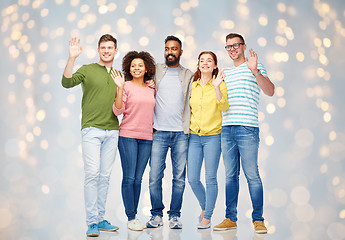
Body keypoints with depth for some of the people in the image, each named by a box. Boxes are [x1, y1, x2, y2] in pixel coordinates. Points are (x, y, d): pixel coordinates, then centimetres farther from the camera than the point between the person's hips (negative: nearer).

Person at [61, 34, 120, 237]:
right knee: (92, 174, -9)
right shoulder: (87, 70, 4)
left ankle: (101, 219, 15)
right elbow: (67, 83, -13)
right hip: (92, 129, -4)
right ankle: (92, 222, -2)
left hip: (112, 131, 4)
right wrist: (72, 58, -23)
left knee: (105, 176, 6)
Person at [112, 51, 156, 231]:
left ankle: (134, 216, 14)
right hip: (128, 136, -4)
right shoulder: (126, 86, -1)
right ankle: (131, 218, 4)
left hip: (146, 137, 4)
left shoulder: (151, 89, 13)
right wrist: (120, 87, -18)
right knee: (129, 177, -4)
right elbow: (118, 111, -11)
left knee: (138, 178, 7)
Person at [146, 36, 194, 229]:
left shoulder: (189, 75, 12)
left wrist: (190, 127, -1)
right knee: (155, 176, -2)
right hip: (159, 132, 0)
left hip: (181, 133, 1)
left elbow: (192, 103, 10)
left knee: (179, 177, 2)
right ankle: (157, 213, 13)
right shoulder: (156, 70, 11)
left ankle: (175, 215, 14)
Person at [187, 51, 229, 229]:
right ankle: (204, 206, 28)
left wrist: (217, 88, -23)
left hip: (212, 136, -3)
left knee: (210, 178, -1)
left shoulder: (219, 84, 0)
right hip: (194, 136, 4)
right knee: (192, 179, 2)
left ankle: (207, 217, 11)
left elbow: (224, 107, -14)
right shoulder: (192, 86, 11)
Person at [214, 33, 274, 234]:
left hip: (247, 128, -5)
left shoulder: (254, 66, 5)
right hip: (226, 128, 6)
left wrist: (256, 72, -21)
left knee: (252, 175, -5)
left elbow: (270, 91, -10)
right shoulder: (225, 72, 21)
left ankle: (258, 219, 3)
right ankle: (231, 218, 13)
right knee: (231, 175, 7)